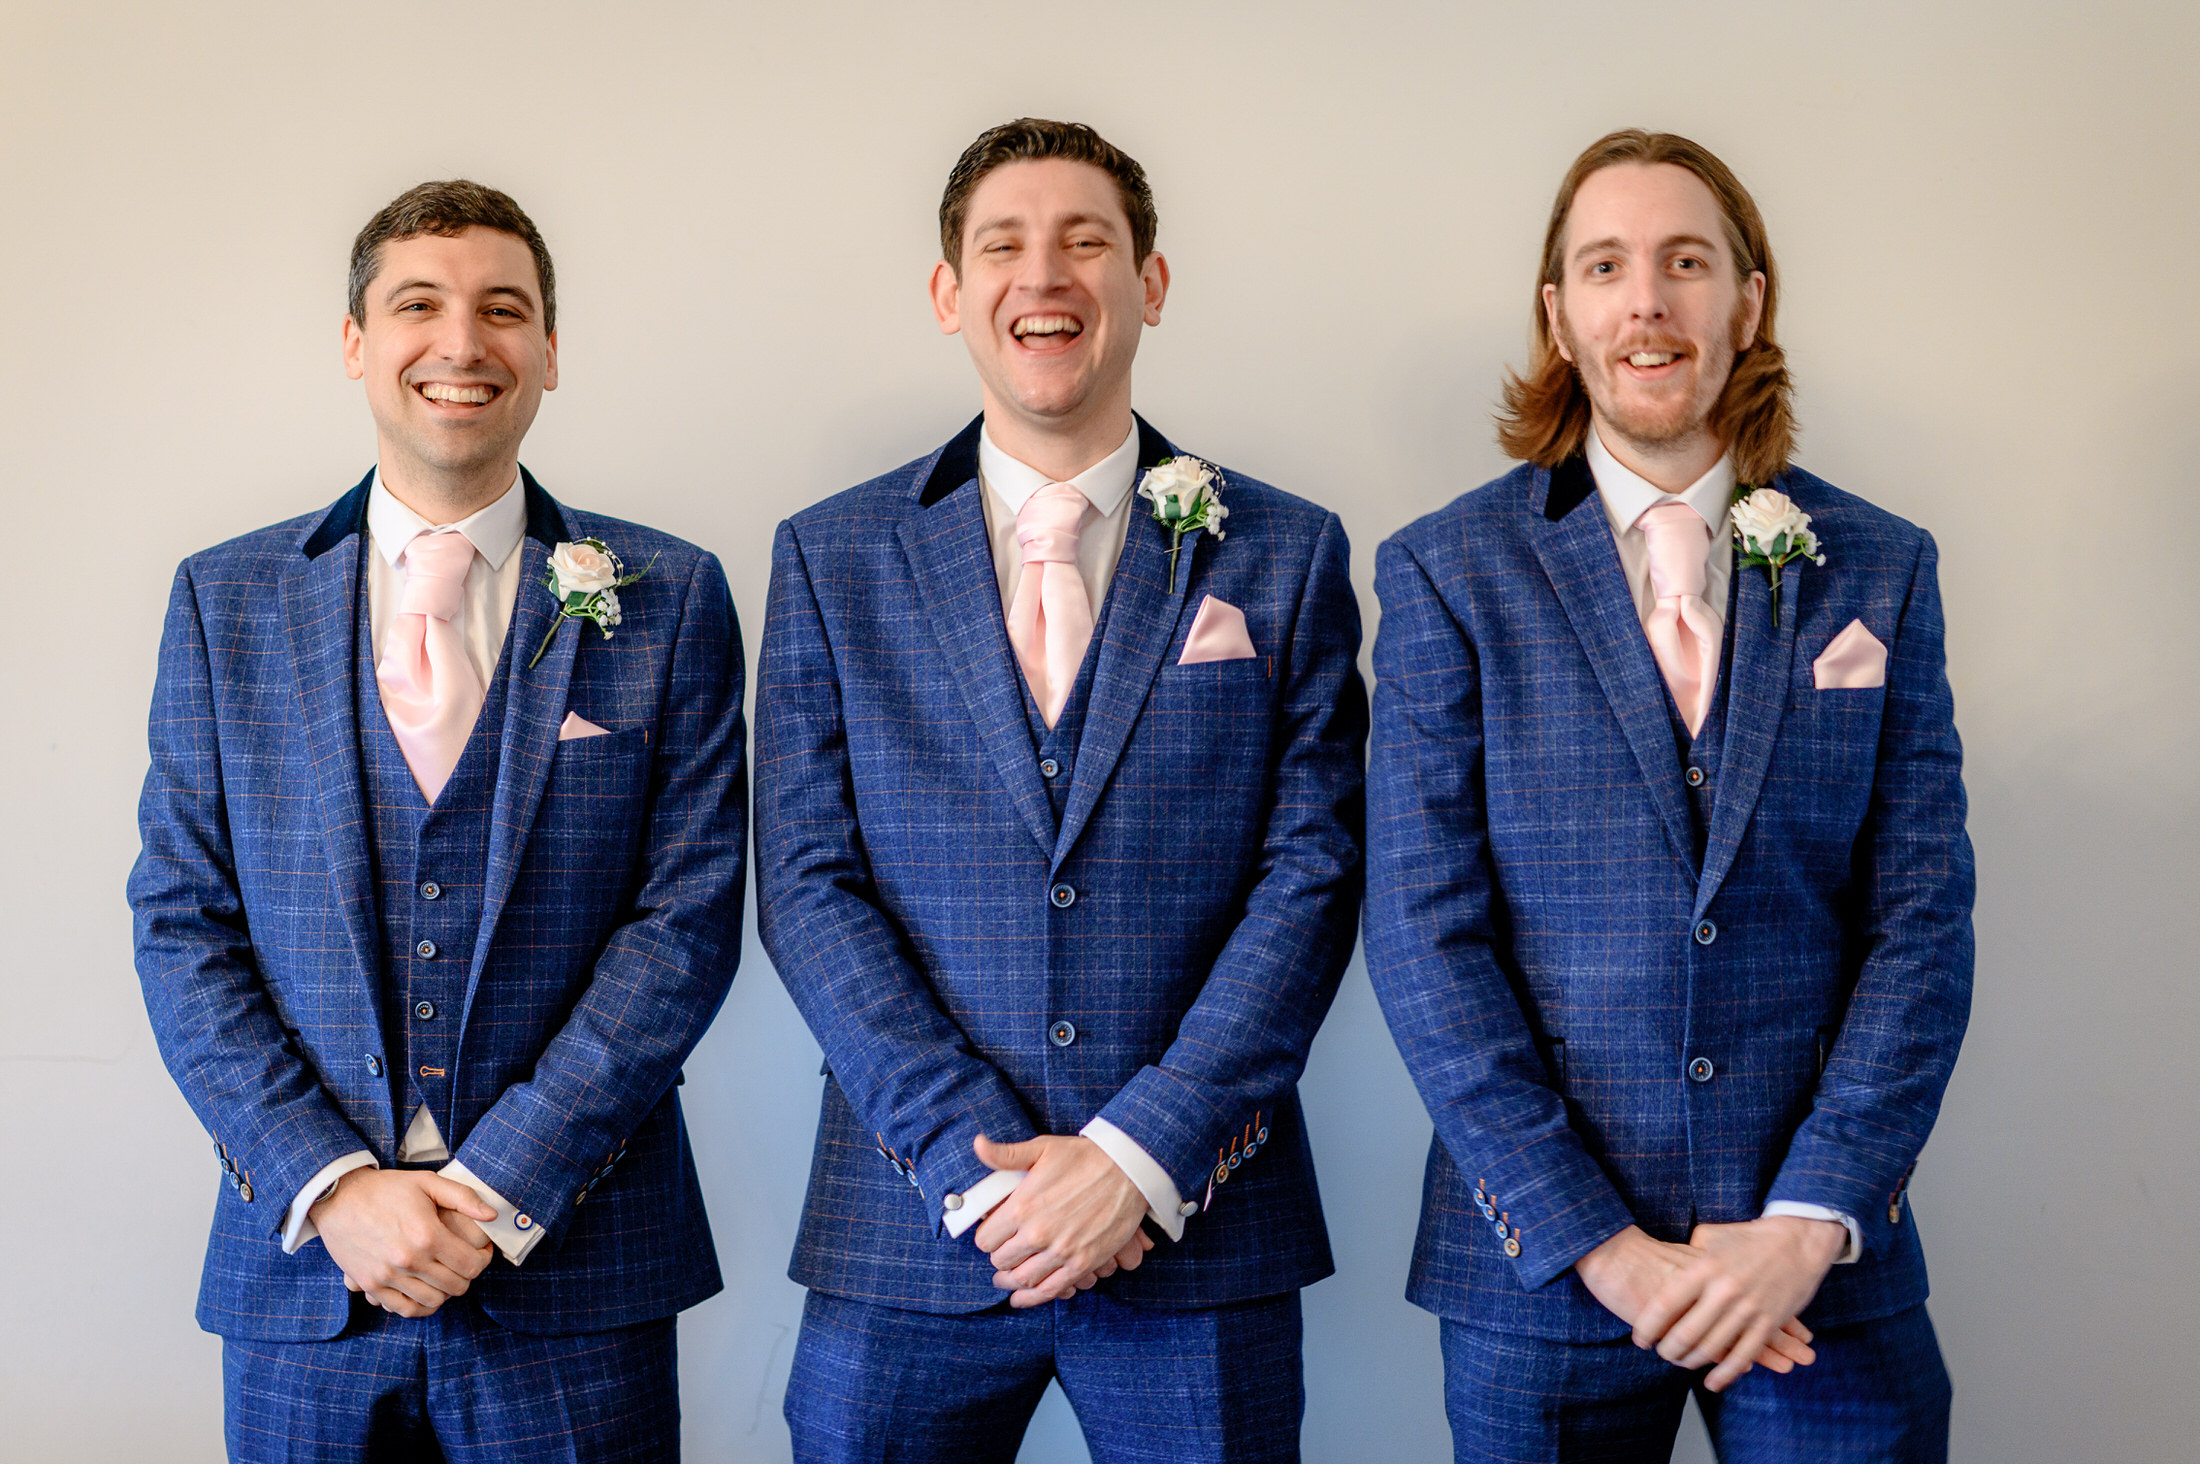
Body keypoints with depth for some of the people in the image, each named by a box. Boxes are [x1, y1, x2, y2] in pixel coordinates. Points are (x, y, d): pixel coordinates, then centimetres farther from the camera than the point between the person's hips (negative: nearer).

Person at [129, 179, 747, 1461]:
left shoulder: (667, 600, 1)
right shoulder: (227, 601, 6)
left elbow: (689, 920, -5)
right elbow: (181, 924, 2)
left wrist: (497, 1191, -12)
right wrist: (333, 1187, -10)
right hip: (301, 1269, 2)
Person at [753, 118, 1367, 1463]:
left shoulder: (1285, 555, 4)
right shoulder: (831, 557, 5)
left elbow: (1313, 873, -3)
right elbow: (809, 885, -1)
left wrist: (1142, 1157, -12)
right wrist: (975, 1159, -11)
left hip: (1201, 1231, 0)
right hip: (909, 1239, 1)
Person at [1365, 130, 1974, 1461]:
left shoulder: (1880, 568, 5)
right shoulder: (1448, 573, -1)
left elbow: (1924, 916, 0)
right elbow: (1424, 933, -6)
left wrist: (1809, 1222, -11)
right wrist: (1600, 1242, -13)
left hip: (1827, 1264, 1)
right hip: (1542, 1275, -1)